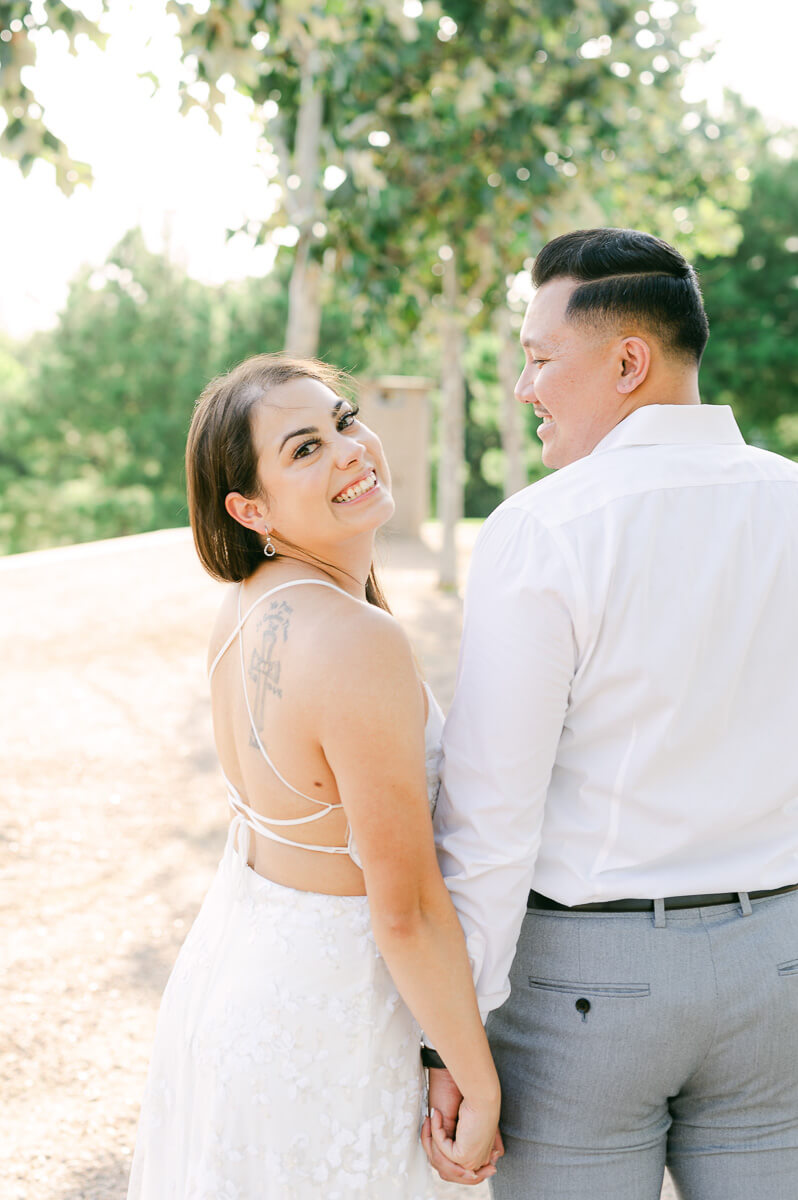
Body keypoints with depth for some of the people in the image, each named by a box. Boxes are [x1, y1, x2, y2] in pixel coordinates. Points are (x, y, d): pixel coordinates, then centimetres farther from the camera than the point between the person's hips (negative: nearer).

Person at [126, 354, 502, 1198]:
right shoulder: (357, 644, -29)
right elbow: (407, 911, -24)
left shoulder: (247, 603, -3)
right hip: (322, 1018, -8)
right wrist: (482, 1093, -12)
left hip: (228, 954, 8)